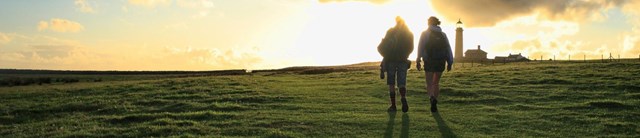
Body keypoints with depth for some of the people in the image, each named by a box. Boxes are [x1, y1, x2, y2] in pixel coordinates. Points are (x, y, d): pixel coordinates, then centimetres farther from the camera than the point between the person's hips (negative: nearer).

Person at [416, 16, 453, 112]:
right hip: (440, 61, 3)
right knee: (436, 83, 16)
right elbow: (448, 49, 6)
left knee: (429, 83, 2)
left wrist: (418, 60, -10)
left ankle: (432, 98, -27)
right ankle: (434, 104, 12)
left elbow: (420, 47, -7)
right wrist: (450, 62, 6)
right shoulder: (442, 34, 12)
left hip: (429, 61, -3)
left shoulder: (425, 33, 4)